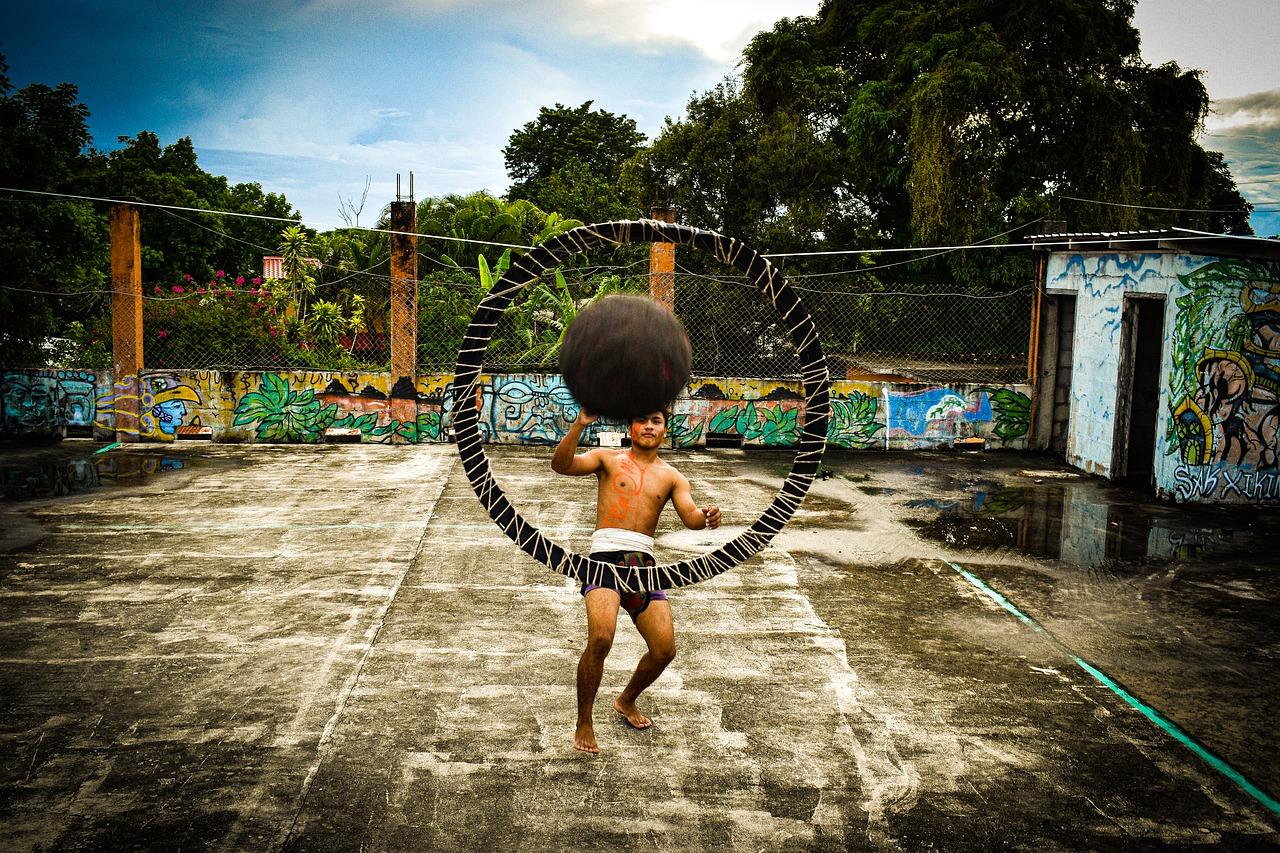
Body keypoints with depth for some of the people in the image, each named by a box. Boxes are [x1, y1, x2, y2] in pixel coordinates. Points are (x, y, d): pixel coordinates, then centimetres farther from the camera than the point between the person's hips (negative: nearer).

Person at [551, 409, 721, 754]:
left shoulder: (671, 477, 17)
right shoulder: (608, 458, 11)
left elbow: (689, 516, 0)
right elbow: (561, 465, -5)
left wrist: (705, 516, -23)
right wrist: (580, 424, -19)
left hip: (644, 562, 4)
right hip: (606, 555, -4)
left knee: (664, 649, 0)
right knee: (600, 638, -24)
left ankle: (626, 701, 31)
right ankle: (584, 724, -5)